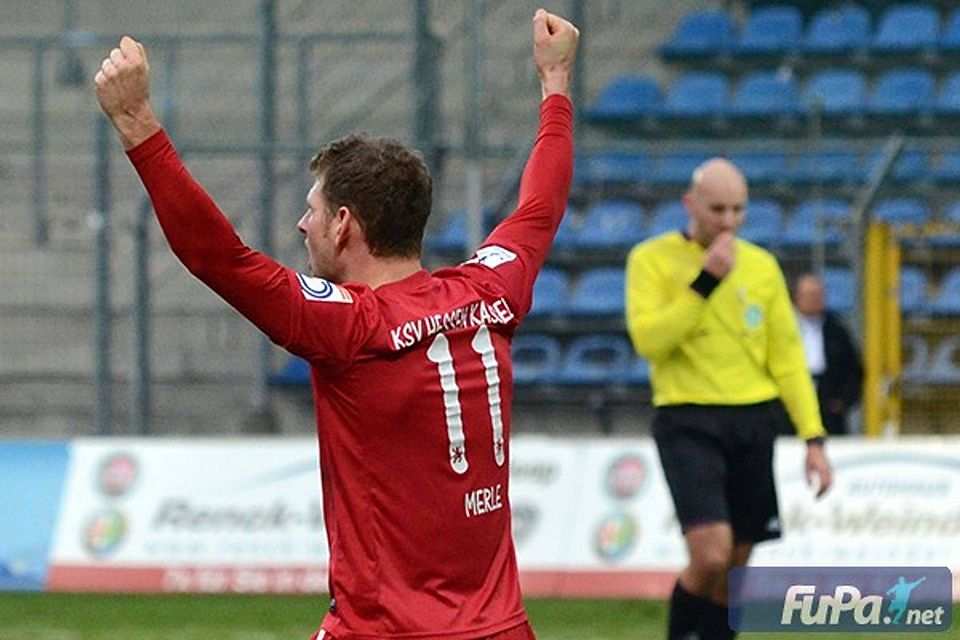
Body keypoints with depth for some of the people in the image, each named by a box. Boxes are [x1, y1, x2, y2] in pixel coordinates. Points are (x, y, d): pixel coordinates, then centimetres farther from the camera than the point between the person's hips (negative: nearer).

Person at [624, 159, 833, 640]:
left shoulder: (761, 266, 10)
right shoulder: (652, 259, -2)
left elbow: (787, 357, 11)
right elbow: (647, 339, -15)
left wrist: (813, 438, 5)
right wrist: (705, 281, -16)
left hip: (754, 421, 4)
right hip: (689, 423, -4)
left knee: (735, 564, 6)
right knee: (711, 554, -19)